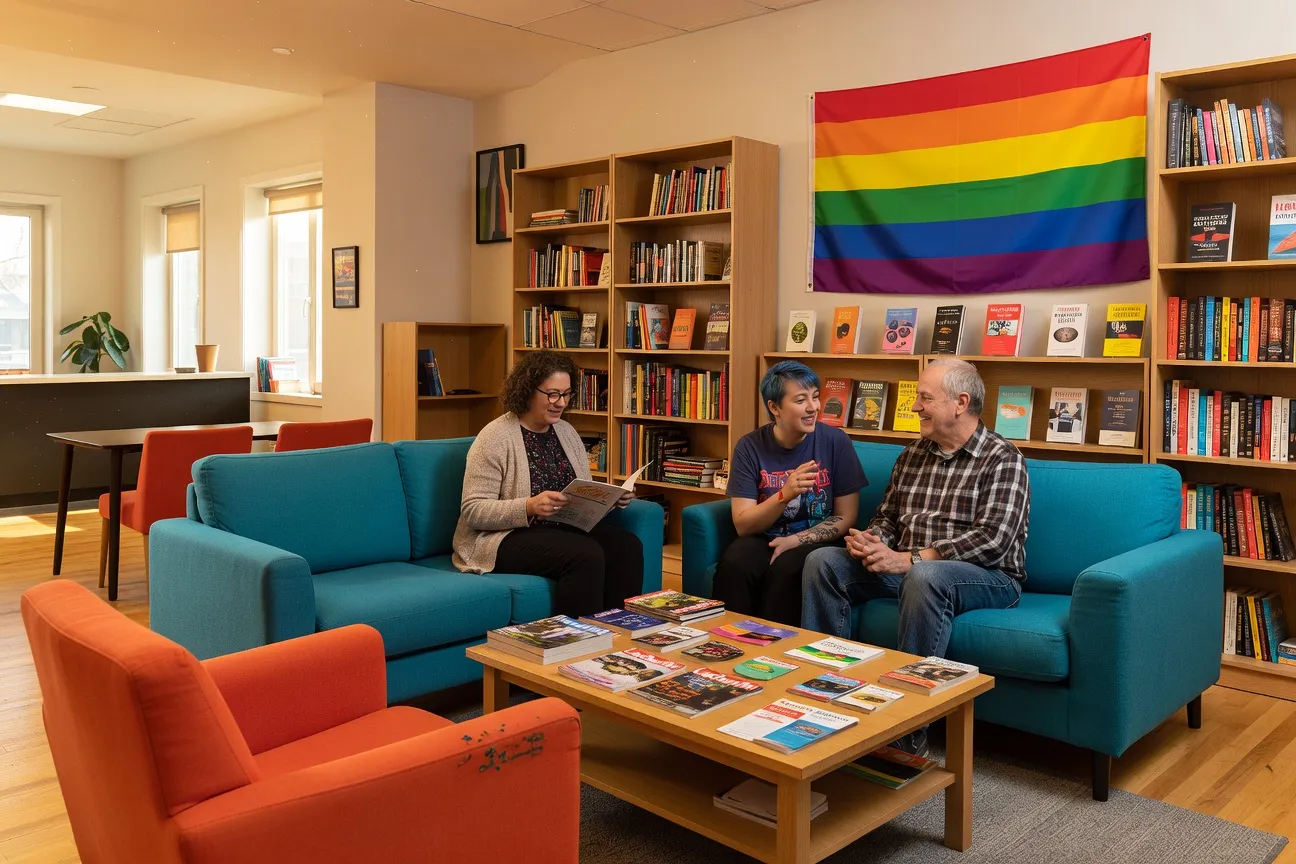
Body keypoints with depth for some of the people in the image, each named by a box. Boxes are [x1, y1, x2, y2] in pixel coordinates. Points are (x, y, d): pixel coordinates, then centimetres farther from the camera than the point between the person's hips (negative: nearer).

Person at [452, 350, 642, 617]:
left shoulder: (566, 431, 12)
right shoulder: (495, 437, -9)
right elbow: (473, 511, -15)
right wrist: (529, 507, -29)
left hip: (566, 527, 7)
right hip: (508, 537, -6)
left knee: (627, 546, -20)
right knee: (586, 554, -31)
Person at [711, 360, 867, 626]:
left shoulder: (835, 441, -7)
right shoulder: (749, 447, -5)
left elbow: (846, 518, -3)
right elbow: (743, 524, -9)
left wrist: (795, 540, -17)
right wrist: (784, 494, -26)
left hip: (816, 543, -1)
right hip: (764, 539, 1)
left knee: (786, 569, -32)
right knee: (734, 565, -30)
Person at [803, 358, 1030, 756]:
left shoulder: (1002, 459, -8)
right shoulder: (912, 455, 14)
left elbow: (992, 540, -19)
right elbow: (887, 516, 19)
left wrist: (911, 559, -27)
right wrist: (872, 538, -7)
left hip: (988, 578, -6)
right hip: (907, 568, 7)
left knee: (924, 578, -40)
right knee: (822, 561, -10)